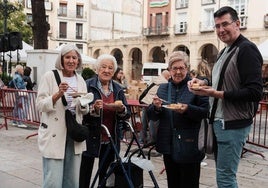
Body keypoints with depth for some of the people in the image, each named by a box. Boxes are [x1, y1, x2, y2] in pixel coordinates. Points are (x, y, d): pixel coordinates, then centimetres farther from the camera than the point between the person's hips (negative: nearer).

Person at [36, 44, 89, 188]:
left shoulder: (81, 80, 11)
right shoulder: (49, 76, -3)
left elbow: (85, 111, 13)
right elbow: (40, 105, -8)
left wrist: (83, 103, -9)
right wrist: (58, 94, -22)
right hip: (54, 135, -5)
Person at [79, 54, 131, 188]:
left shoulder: (118, 89, 9)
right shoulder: (87, 85, -5)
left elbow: (127, 115, 7)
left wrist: (122, 109, -14)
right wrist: (93, 108, -27)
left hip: (111, 140, 4)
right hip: (91, 138, -4)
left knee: (105, 176, 14)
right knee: (84, 176, 5)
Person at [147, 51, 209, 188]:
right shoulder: (162, 88, 11)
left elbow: (206, 112, -10)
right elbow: (151, 116, 10)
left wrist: (188, 109, -26)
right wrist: (156, 107, -11)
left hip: (189, 146, -4)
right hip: (168, 145, 4)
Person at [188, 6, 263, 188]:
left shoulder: (246, 49, -15)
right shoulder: (225, 51, 15)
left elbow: (255, 92, -23)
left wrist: (218, 94, -25)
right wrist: (204, 83, 6)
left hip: (233, 124, -10)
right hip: (221, 122, 10)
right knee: (224, 173, 19)